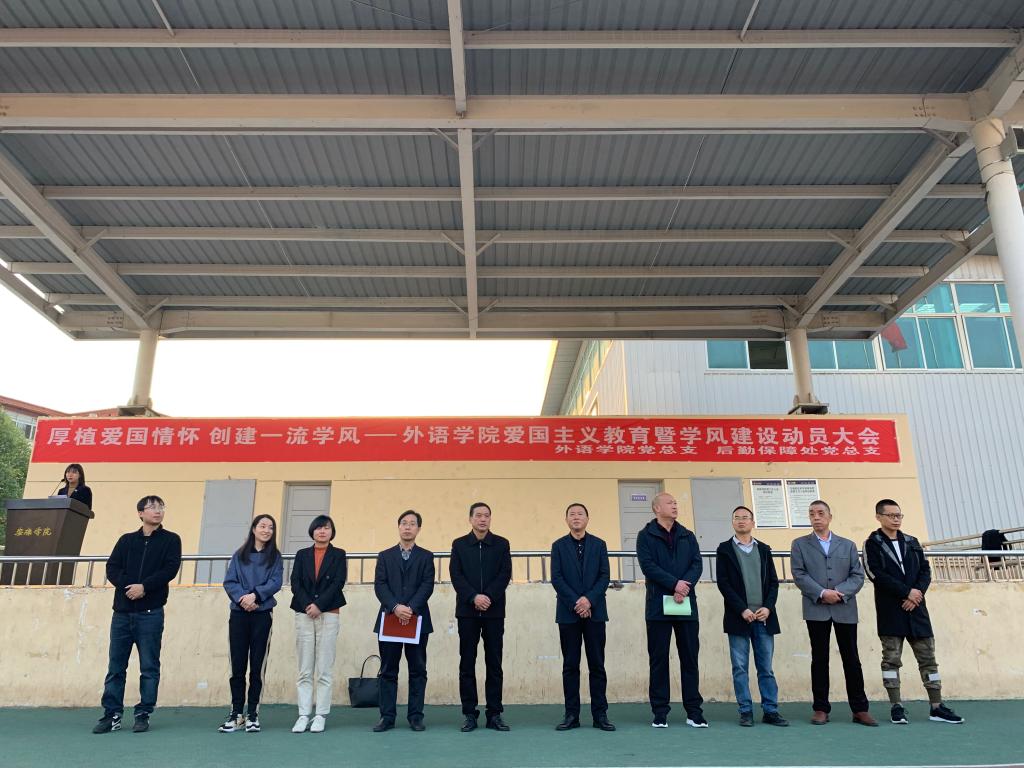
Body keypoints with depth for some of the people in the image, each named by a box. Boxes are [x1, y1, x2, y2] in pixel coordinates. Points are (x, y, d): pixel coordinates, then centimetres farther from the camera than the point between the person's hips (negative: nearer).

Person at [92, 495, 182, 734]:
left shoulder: (170, 540, 4)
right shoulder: (126, 540, 12)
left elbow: (170, 569, -7)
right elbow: (112, 568, 3)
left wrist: (144, 586, -16)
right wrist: (128, 585, -13)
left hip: (151, 613, -3)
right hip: (122, 611, 3)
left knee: (149, 667, 2)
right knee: (116, 667, 7)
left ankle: (143, 714, 11)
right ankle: (112, 714, 17)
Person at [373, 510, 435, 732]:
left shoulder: (426, 556, 9)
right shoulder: (385, 556, 11)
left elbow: (427, 585, -3)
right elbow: (380, 585, -1)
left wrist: (411, 608, -17)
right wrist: (395, 607, -17)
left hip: (417, 619, 0)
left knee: (417, 670, 3)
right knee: (388, 670, 4)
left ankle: (415, 716, 10)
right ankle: (387, 716, 11)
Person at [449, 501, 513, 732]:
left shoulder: (501, 544, 7)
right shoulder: (459, 544, 7)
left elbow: (505, 575, -1)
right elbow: (456, 575, -2)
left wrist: (489, 597, -14)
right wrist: (474, 597, -14)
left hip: (494, 610, 0)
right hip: (467, 611, 0)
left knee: (494, 663, 3)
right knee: (467, 663, 2)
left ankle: (494, 714, 10)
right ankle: (469, 714, 10)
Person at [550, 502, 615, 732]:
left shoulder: (599, 545, 8)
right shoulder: (558, 546, 6)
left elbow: (605, 576, 1)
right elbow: (556, 578, -2)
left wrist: (589, 600, -13)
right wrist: (575, 602, -12)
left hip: (595, 611, 1)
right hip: (568, 612, 0)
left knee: (597, 664, 3)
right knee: (570, 665, 3)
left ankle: (600, 714, 8)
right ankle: (571, 715, 8)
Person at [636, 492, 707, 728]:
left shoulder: (688, 536, 14)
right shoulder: (646, 536, 2)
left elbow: (697, 564, 3)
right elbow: (648, 565, -10)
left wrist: (685, 586, -13)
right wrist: (674, 584, -16)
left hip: (687, 605, 3)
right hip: (659, 605, -3)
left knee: (690, 658, 6)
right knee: (659, 659, 3)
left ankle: (694, 711, 14)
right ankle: (660, 712, 10)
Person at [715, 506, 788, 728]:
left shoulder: (764, 549, 12)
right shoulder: (725, 549, 3)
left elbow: (773, 581, 8)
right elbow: (723, 583, -4)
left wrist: (768, 607, -6)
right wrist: (742, 610, -12)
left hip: (764, 618, 3)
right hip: (738, 618, -2)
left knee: (766, 668, 7)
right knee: (740, 668, 2)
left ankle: (770, 711, 14)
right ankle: (746, 712, 10)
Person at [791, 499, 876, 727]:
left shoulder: (847, 545, 13)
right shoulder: (800, 544, 8)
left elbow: (858, 575, 5)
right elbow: (799, 574, -2)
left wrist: (841, 592, -12)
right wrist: (822, 593, -14)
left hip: (845, 609, 1)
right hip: (816, 609, -1)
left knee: (852, 659, 4)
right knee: (820, 659, 3)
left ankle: (860, 709, 13)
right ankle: (821, 709, 9)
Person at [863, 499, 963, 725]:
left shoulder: (912, 542, 14)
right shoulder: (872, 544, -2)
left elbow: (925, 571, 8)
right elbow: (876, 574, -12)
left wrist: (917, 593, -9)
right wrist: (907, 592, -15)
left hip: (915, 607, 5)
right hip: (890, 610, -4)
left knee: (928, 657, 6)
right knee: (891, 658, 0)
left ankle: (937, 707, 14)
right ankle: (896, 707, 6)